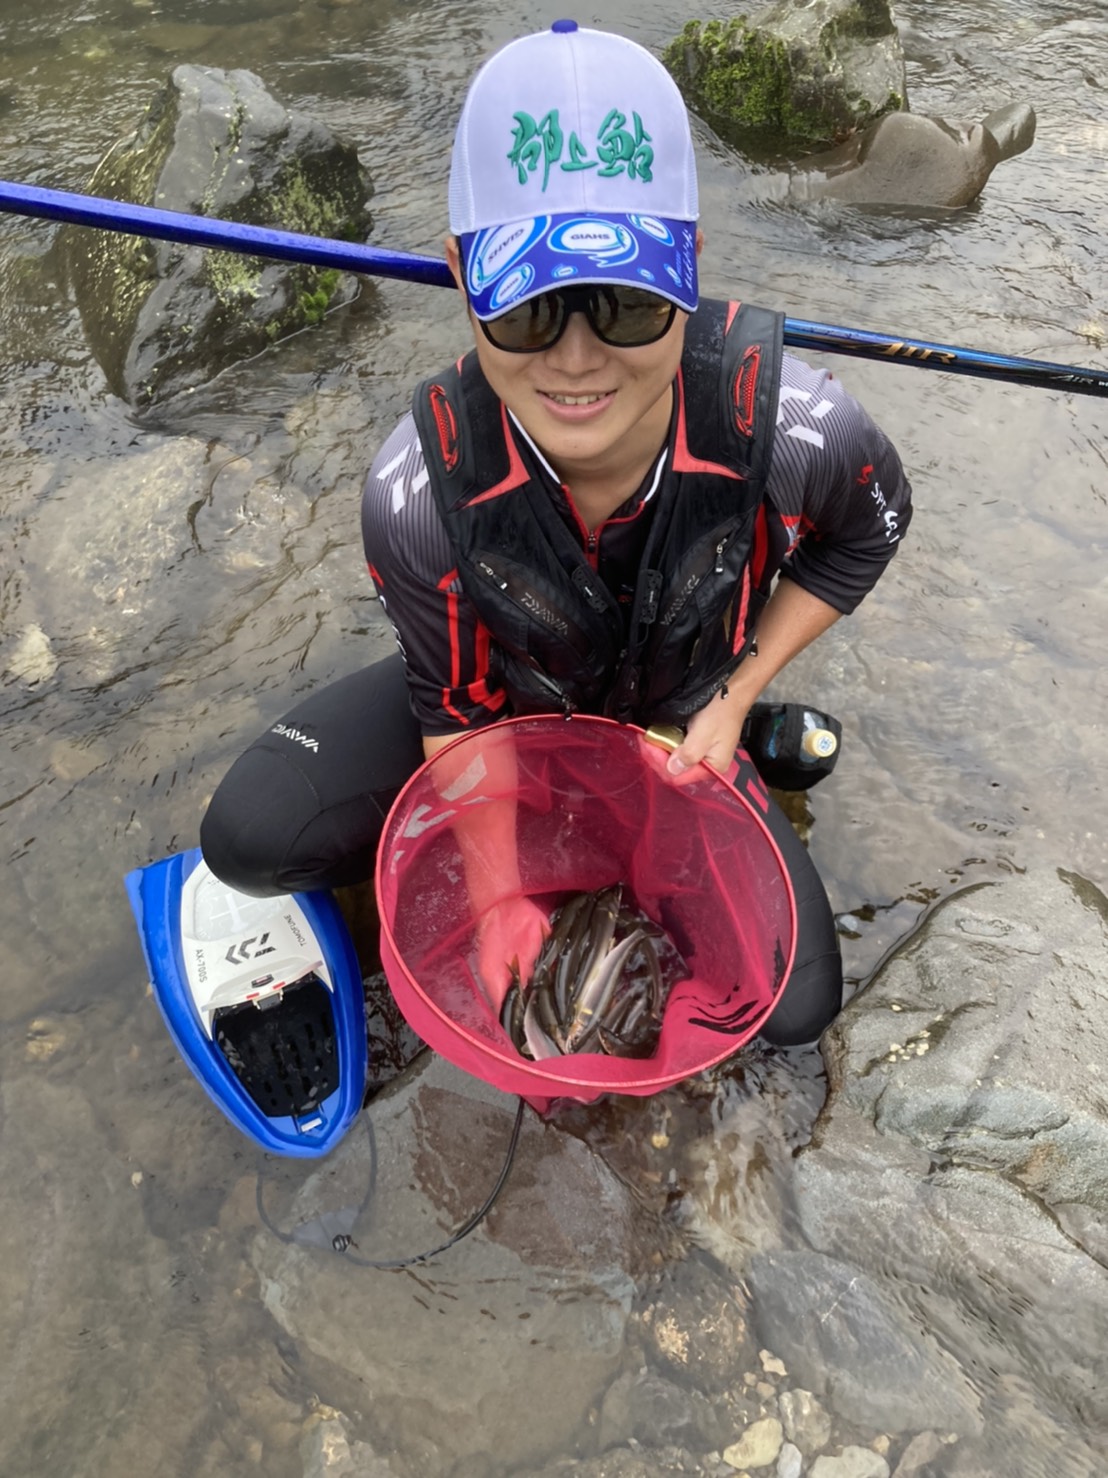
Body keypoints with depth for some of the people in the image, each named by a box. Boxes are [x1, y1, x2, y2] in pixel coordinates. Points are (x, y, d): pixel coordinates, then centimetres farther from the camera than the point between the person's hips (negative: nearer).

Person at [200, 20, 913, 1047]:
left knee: (795, 1005, -3)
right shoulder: (416, 492, -32)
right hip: (506, 702, 0)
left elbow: (866, 533, -6)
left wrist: (733, 699, -12)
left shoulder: (795, 430, -32)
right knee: (249, 836, -20)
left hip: (675, 717, 1)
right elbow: (454, 711, -15)